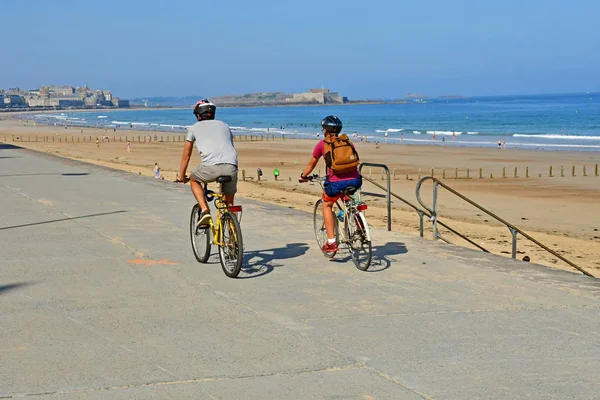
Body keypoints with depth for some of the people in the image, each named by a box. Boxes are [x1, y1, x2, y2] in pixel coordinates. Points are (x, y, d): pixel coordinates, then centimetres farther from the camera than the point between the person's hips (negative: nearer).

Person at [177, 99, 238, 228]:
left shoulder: (194, 128, 22)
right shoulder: (224, 125, 31)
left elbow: (186, 155, 28)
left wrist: (181, 176, 40)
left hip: (211, 167, -3)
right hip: (232, 167, 3)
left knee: (194, 179, 29)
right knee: (229, 202, 22)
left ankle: (204, 211, 9)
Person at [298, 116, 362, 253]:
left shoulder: (322, 144, 10)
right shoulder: (347, 141, 19)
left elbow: (311, 164, 22)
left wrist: (303, 177, 40)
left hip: (336, 183, -4)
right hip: (355, 181, 4)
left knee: (326, 205, 24)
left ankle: (331, 242, 15)